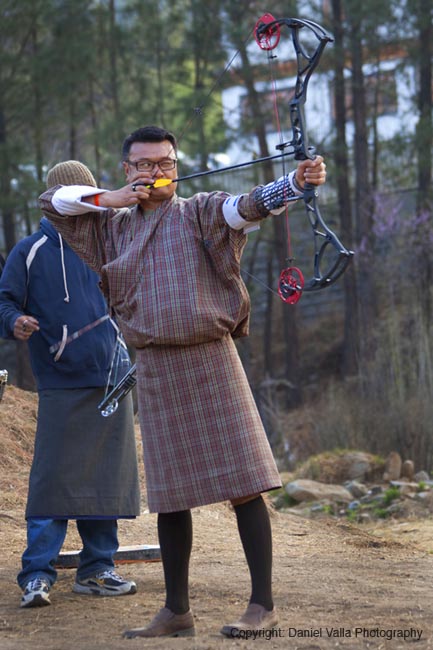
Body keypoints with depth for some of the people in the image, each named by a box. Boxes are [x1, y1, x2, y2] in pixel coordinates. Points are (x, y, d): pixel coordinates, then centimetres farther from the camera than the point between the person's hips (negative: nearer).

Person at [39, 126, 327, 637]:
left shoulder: (200, 212, 3)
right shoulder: (114, 225, 15)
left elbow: (250, 205, -15)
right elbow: (51, 201, 19)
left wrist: (296, 182, -36)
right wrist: (112, 199, 4)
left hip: (210, 361, -4)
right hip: (154, 368, 4)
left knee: (243, 483, -9)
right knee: (169, 493, 8)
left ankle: (263, 604, -5)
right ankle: (176, 612, 16)